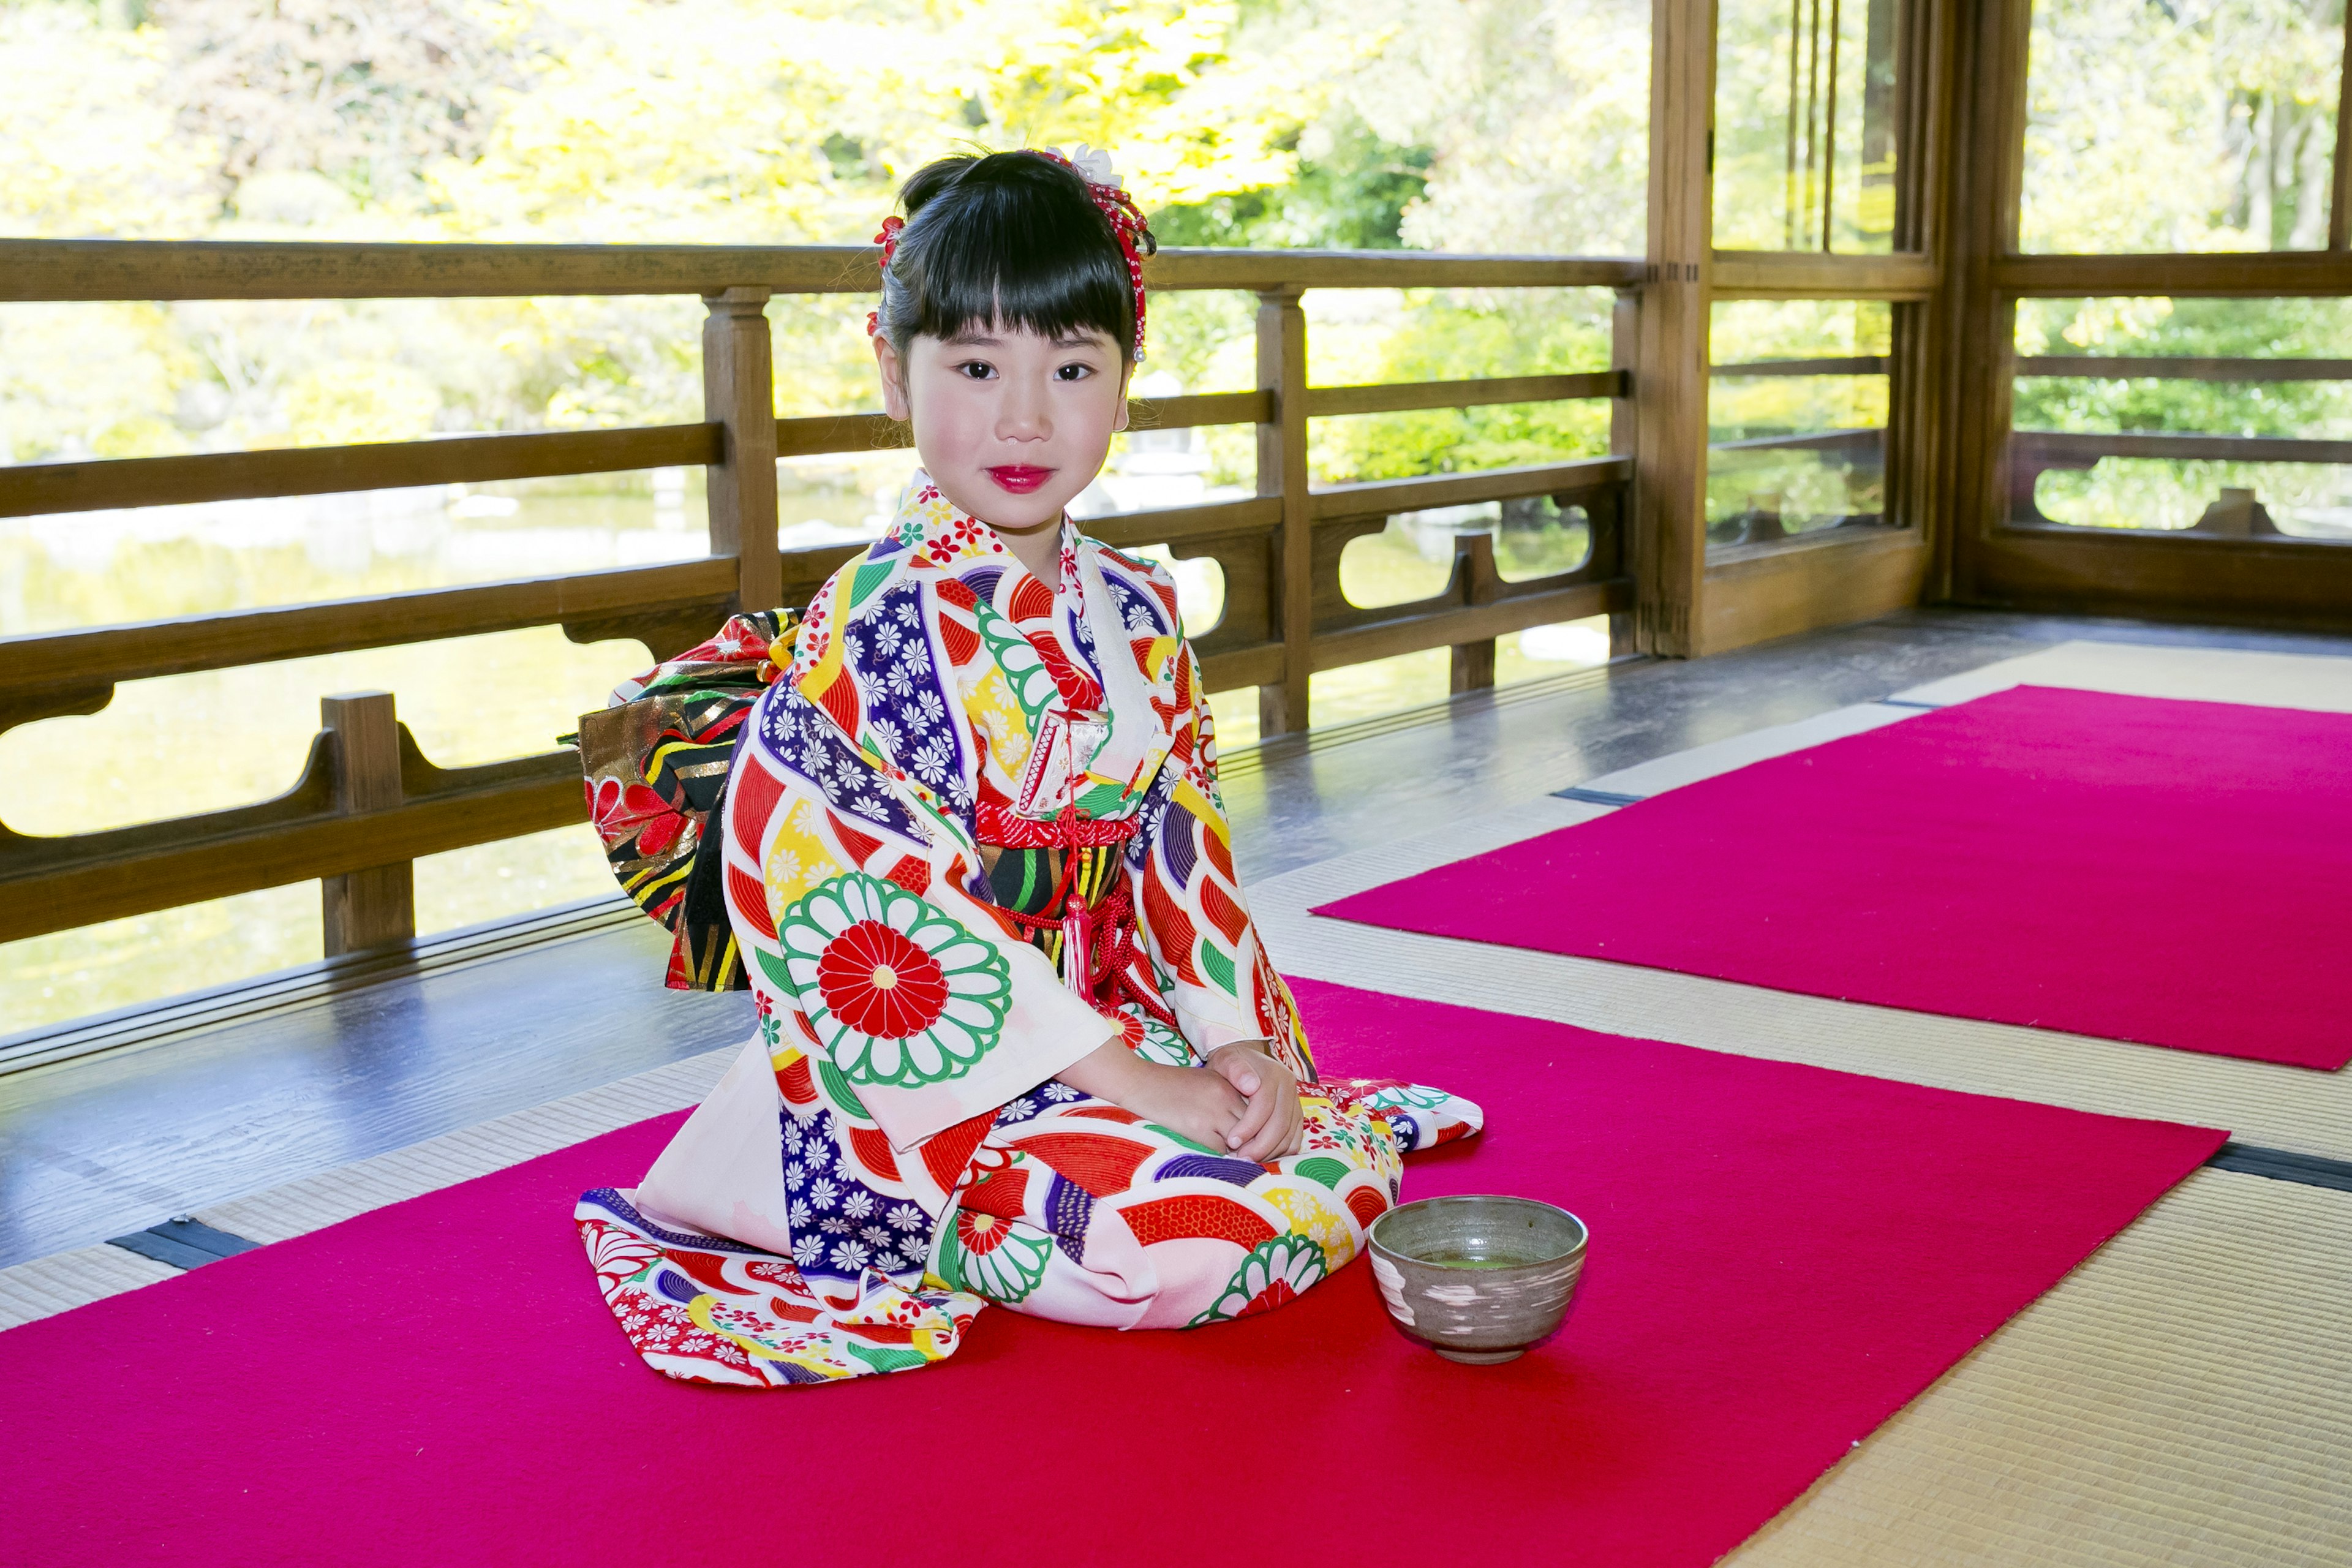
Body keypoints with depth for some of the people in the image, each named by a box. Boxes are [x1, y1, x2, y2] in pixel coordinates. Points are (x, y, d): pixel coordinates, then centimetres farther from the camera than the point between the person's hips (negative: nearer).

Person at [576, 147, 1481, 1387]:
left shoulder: (1133, 610, 5)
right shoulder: (874, 629, -18)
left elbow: (1183, 841, 6)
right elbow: (907, 922, -21)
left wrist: (1240, 1042, -9)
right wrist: (1135, 1079, -22)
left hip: (1118, 1028, 7)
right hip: (930, 1075, -6)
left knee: (1346, 1174, -5)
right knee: (1177, 1233, -26)